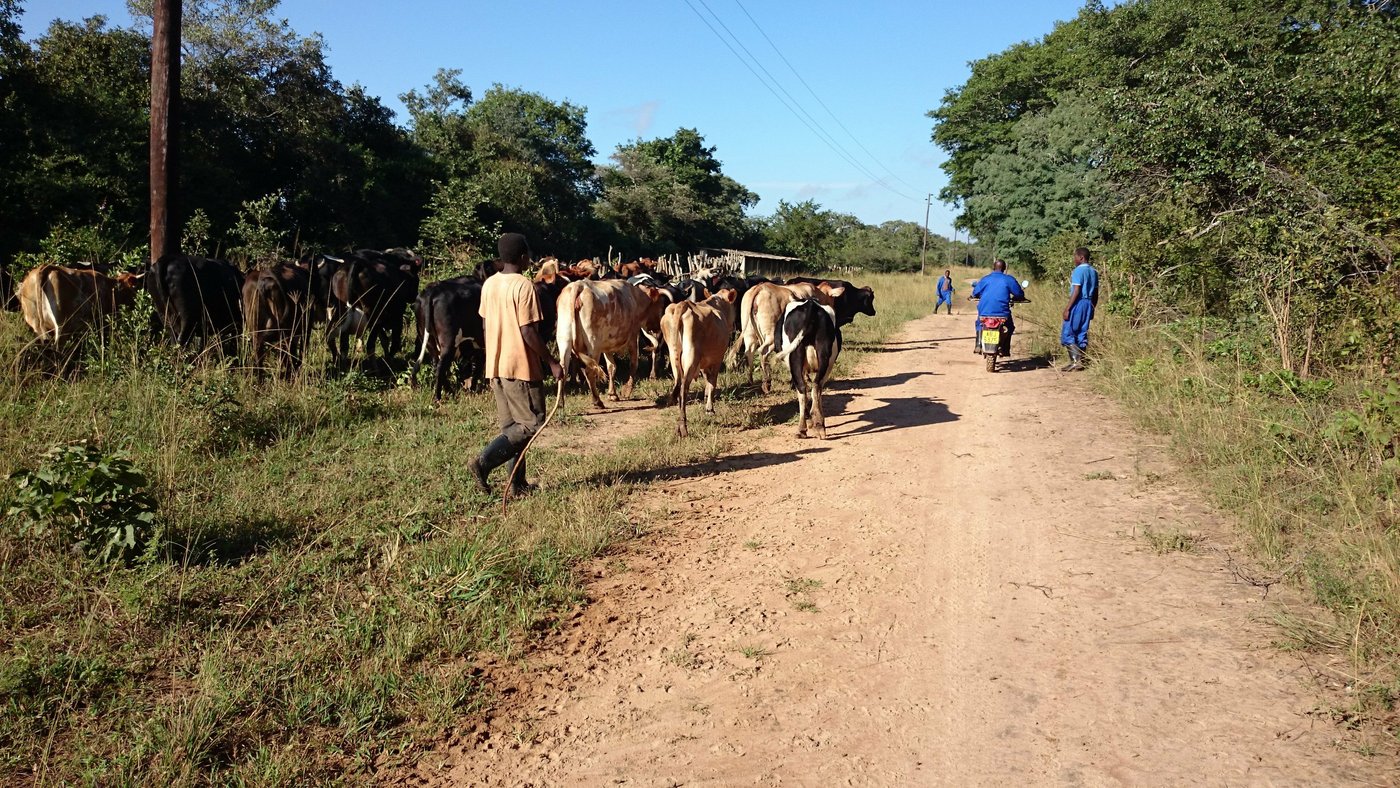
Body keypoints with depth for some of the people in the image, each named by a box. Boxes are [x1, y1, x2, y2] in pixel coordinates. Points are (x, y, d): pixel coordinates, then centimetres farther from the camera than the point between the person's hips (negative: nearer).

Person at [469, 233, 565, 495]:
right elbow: (528, 331, -17)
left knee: (511, 426, 13)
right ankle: (484, 462, -11)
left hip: (495, 366, 8)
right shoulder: (524, 286, -14)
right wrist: (552, 363, -11)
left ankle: (518, 484, 16)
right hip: (520, 366, -8)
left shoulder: (489, 284, 8)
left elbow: (485, 324, 14)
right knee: (532, 423, 0)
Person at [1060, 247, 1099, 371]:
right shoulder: (1094, 272, 13)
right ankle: (1081, 362, 11)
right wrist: (1092, 309, 22)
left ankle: (1076, 361, -12)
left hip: (1078, 304, -8)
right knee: (1082, 334, 11)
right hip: (1089, 304, 8)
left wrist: (1067, 308, -17)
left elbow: (1076, 291, -18)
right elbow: (1095, 293, 15)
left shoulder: (1078, 271, -12)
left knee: (1067, 333, -4)